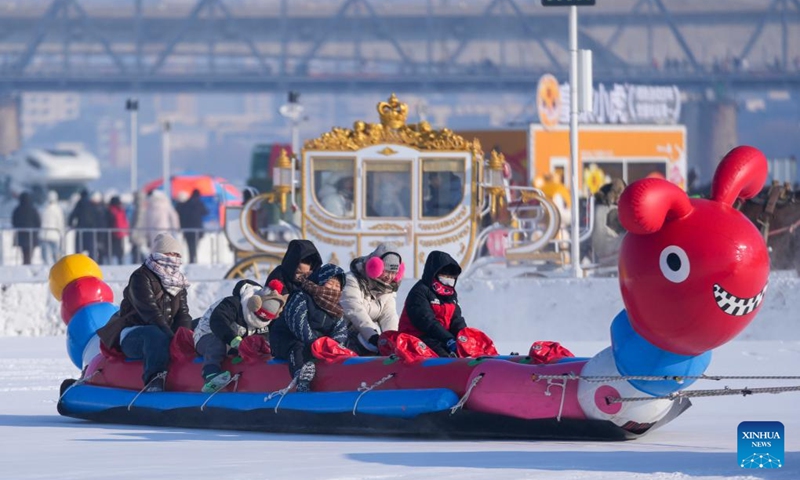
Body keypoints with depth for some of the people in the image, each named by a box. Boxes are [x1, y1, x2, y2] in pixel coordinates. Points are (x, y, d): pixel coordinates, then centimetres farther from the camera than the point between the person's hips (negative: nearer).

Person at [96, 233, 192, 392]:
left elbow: (183, 314, 6)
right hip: (133, 336, -8)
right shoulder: (141, 277, -7)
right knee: (155, 336, -40)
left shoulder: (178, 284, 17)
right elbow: (150, 311, -19)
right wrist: (171, 336, -29)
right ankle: (154, 379, -58)